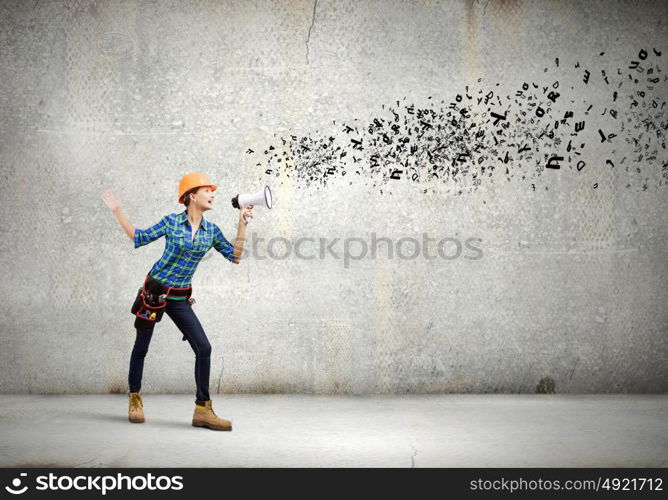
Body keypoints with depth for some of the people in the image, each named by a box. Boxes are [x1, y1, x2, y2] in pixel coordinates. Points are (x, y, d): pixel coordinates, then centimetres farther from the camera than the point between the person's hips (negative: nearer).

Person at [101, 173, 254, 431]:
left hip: (179, 298, 3)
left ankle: (203, 410, -2)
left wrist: (242, 225, -5)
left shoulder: (212, 230, 2)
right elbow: (139, 238, 2)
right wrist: (117, 211, -1)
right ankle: (134, 400, 29)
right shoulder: (171, 221, -7)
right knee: (141, 347, 8)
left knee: (203, 348, -9)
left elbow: (234, 257, 1)